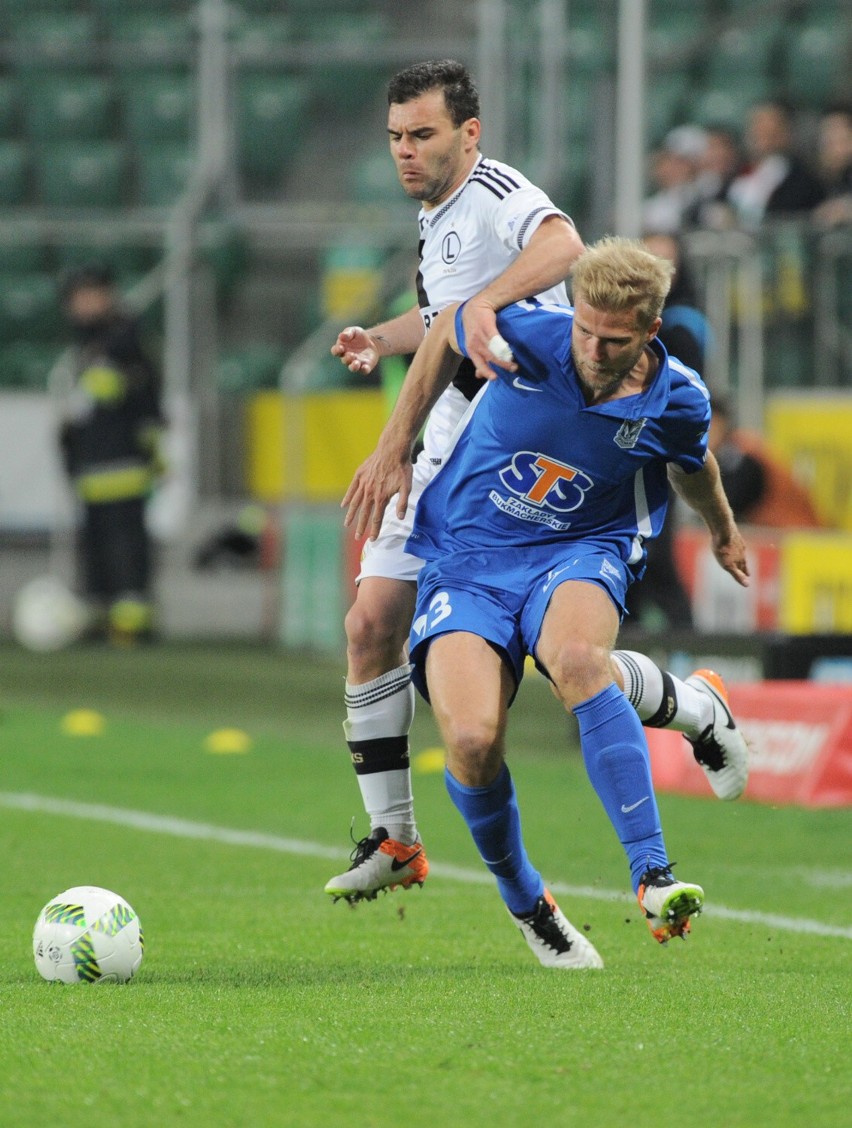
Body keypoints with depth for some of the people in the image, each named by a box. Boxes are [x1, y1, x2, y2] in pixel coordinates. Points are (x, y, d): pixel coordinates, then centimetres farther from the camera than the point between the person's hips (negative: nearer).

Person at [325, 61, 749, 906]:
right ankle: (393, 842, 6)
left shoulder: (495, 194, -17)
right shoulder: (437, 215, 13)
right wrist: (384, 339, 16)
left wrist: (483, 304, -56)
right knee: (371, 628, -3)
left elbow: (561, 246, -41)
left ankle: (698, 709, 23)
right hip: (446, 465, 9)